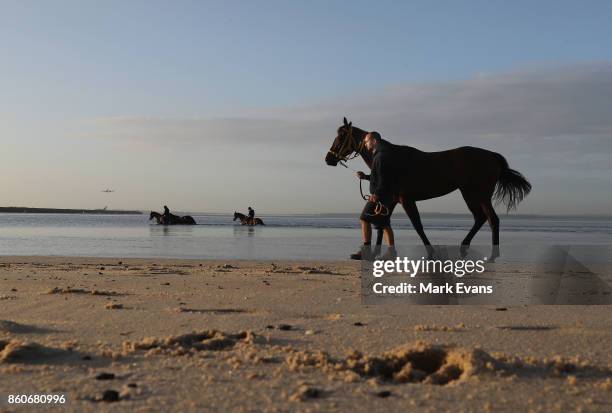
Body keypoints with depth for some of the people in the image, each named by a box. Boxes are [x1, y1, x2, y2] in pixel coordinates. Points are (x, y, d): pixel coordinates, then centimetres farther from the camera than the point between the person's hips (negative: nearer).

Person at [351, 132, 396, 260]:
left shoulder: (381, 155, -12)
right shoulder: (379, 155, 21)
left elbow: (383, 177, -22)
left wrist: (377, 193, -29)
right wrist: (365, 176, 16)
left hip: (380, 196, -11)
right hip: (388, 196, 11)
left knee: (365, 219, -12)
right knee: (384, 223, 13)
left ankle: (366, 251, -15)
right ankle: (391, 252, 14)